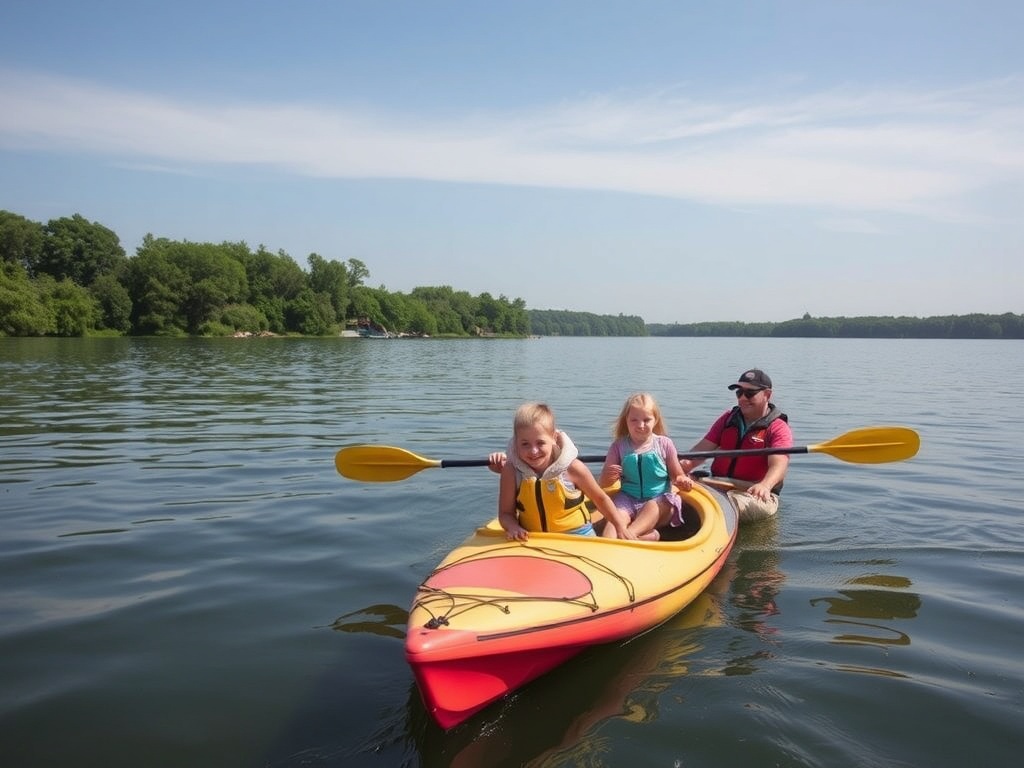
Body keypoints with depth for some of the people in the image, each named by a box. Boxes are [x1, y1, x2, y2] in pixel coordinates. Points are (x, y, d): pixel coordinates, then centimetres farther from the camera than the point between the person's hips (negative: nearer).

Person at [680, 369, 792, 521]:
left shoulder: (779, 428, -2)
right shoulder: (728, 419, 16)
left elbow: (778, 465, -19)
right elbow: (702, 449, 7)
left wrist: (765, 486, -43)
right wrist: (686, 464, -17)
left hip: (756, 494, -5)